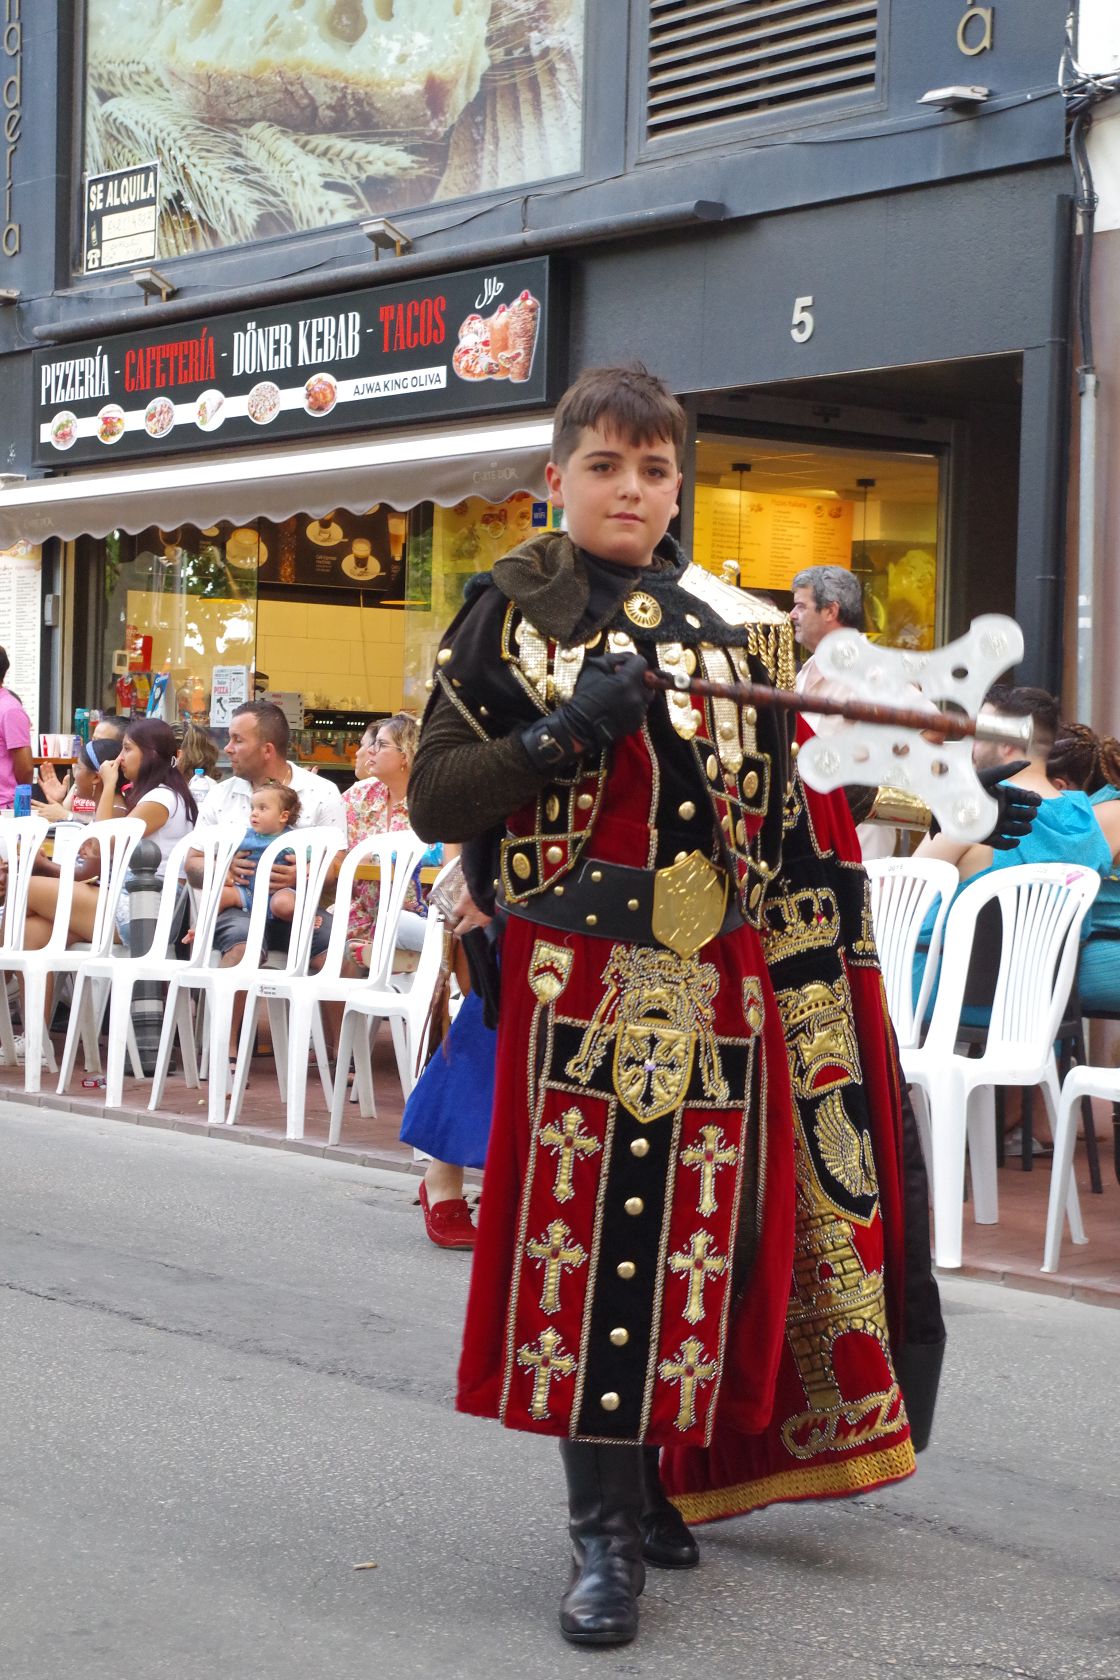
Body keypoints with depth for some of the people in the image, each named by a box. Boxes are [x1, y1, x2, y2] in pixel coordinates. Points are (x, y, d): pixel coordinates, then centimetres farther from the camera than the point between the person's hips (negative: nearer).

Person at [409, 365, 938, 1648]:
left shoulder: (733, 627, 12)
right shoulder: (512, 616, 3)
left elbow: (785, 827, 16)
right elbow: (433, 799, -4)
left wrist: (802, 988, 10)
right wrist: (562, 734, -17)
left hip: (716, 987, 3)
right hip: (582, 985, -3)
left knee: (695, 1238, 6)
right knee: (587, 1236, -5)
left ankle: (656, 1481, 25)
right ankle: (605, 1536, 3)